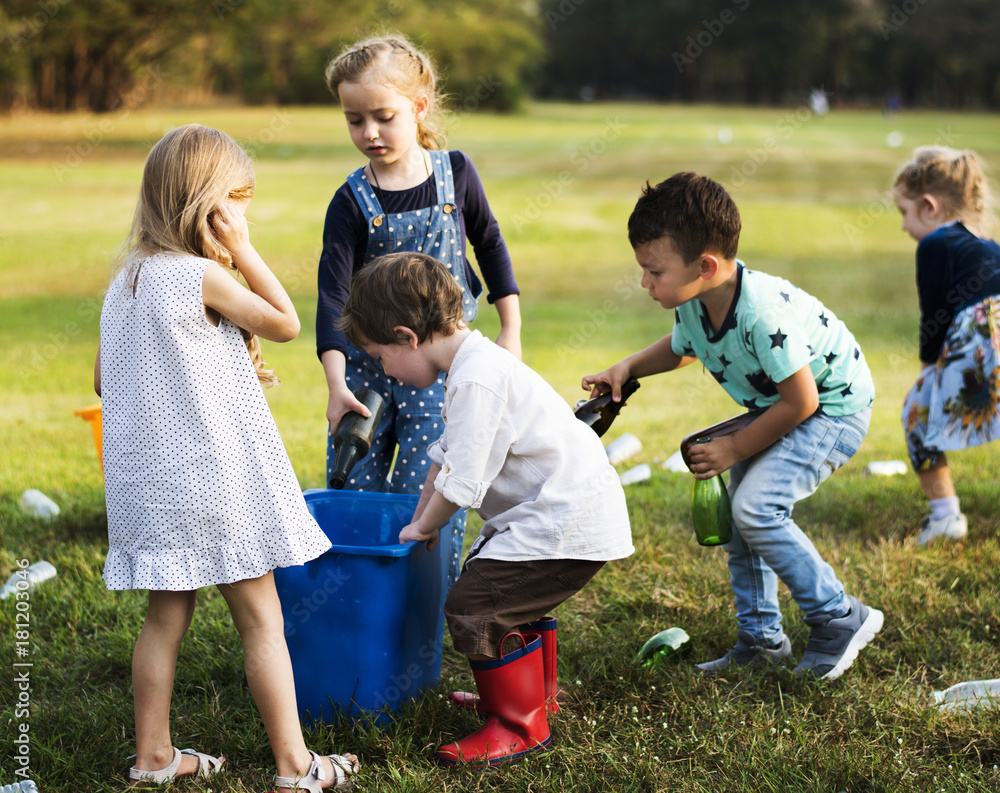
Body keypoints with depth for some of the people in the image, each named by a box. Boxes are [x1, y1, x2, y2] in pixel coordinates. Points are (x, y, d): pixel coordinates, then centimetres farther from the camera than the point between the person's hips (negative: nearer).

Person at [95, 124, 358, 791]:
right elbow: (285, 323, -5)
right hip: (212, 475, -7)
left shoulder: (127, 277, 8)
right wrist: (243, 250, -5)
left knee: (167, 615, 15)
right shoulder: (203, 275, -17)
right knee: (262, 619, 2)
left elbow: (105, 378, 15)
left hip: (151, 479, 7)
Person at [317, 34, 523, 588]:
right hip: (366, 364, 1)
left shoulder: (455, 173, -5)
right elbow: (333, 295, -13)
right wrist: (336, 385, -24)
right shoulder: (352, 201, -9)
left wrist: (511, 333, 8)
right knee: (351, 493, 5)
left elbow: (490, 246, 10)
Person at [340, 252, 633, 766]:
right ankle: (537, 692, 43)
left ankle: (521, 724, 3)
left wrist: (422, 527, -2)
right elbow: (446, 453, 23)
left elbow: (461, 481, -19)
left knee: (473, 607, -12)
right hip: (558, 511, 11)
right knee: (508, 595, 25)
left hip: (568, 521, -11)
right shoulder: (472, 363, 13)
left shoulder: (476, 378, -22)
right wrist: (420, 519, 25)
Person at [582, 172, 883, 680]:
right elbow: (681, 348, 15)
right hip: (777, 404, 9)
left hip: (834, 406, -9)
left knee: (756, 507, -21)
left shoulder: (761, 311, -37)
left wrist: (734, 449, -18)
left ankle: (840, 619, -7)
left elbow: (801, 401, -28)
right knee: (733, 510, 7)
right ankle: (761, 638, 20)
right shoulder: (692, 303, -11)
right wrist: (628, 368, -2)